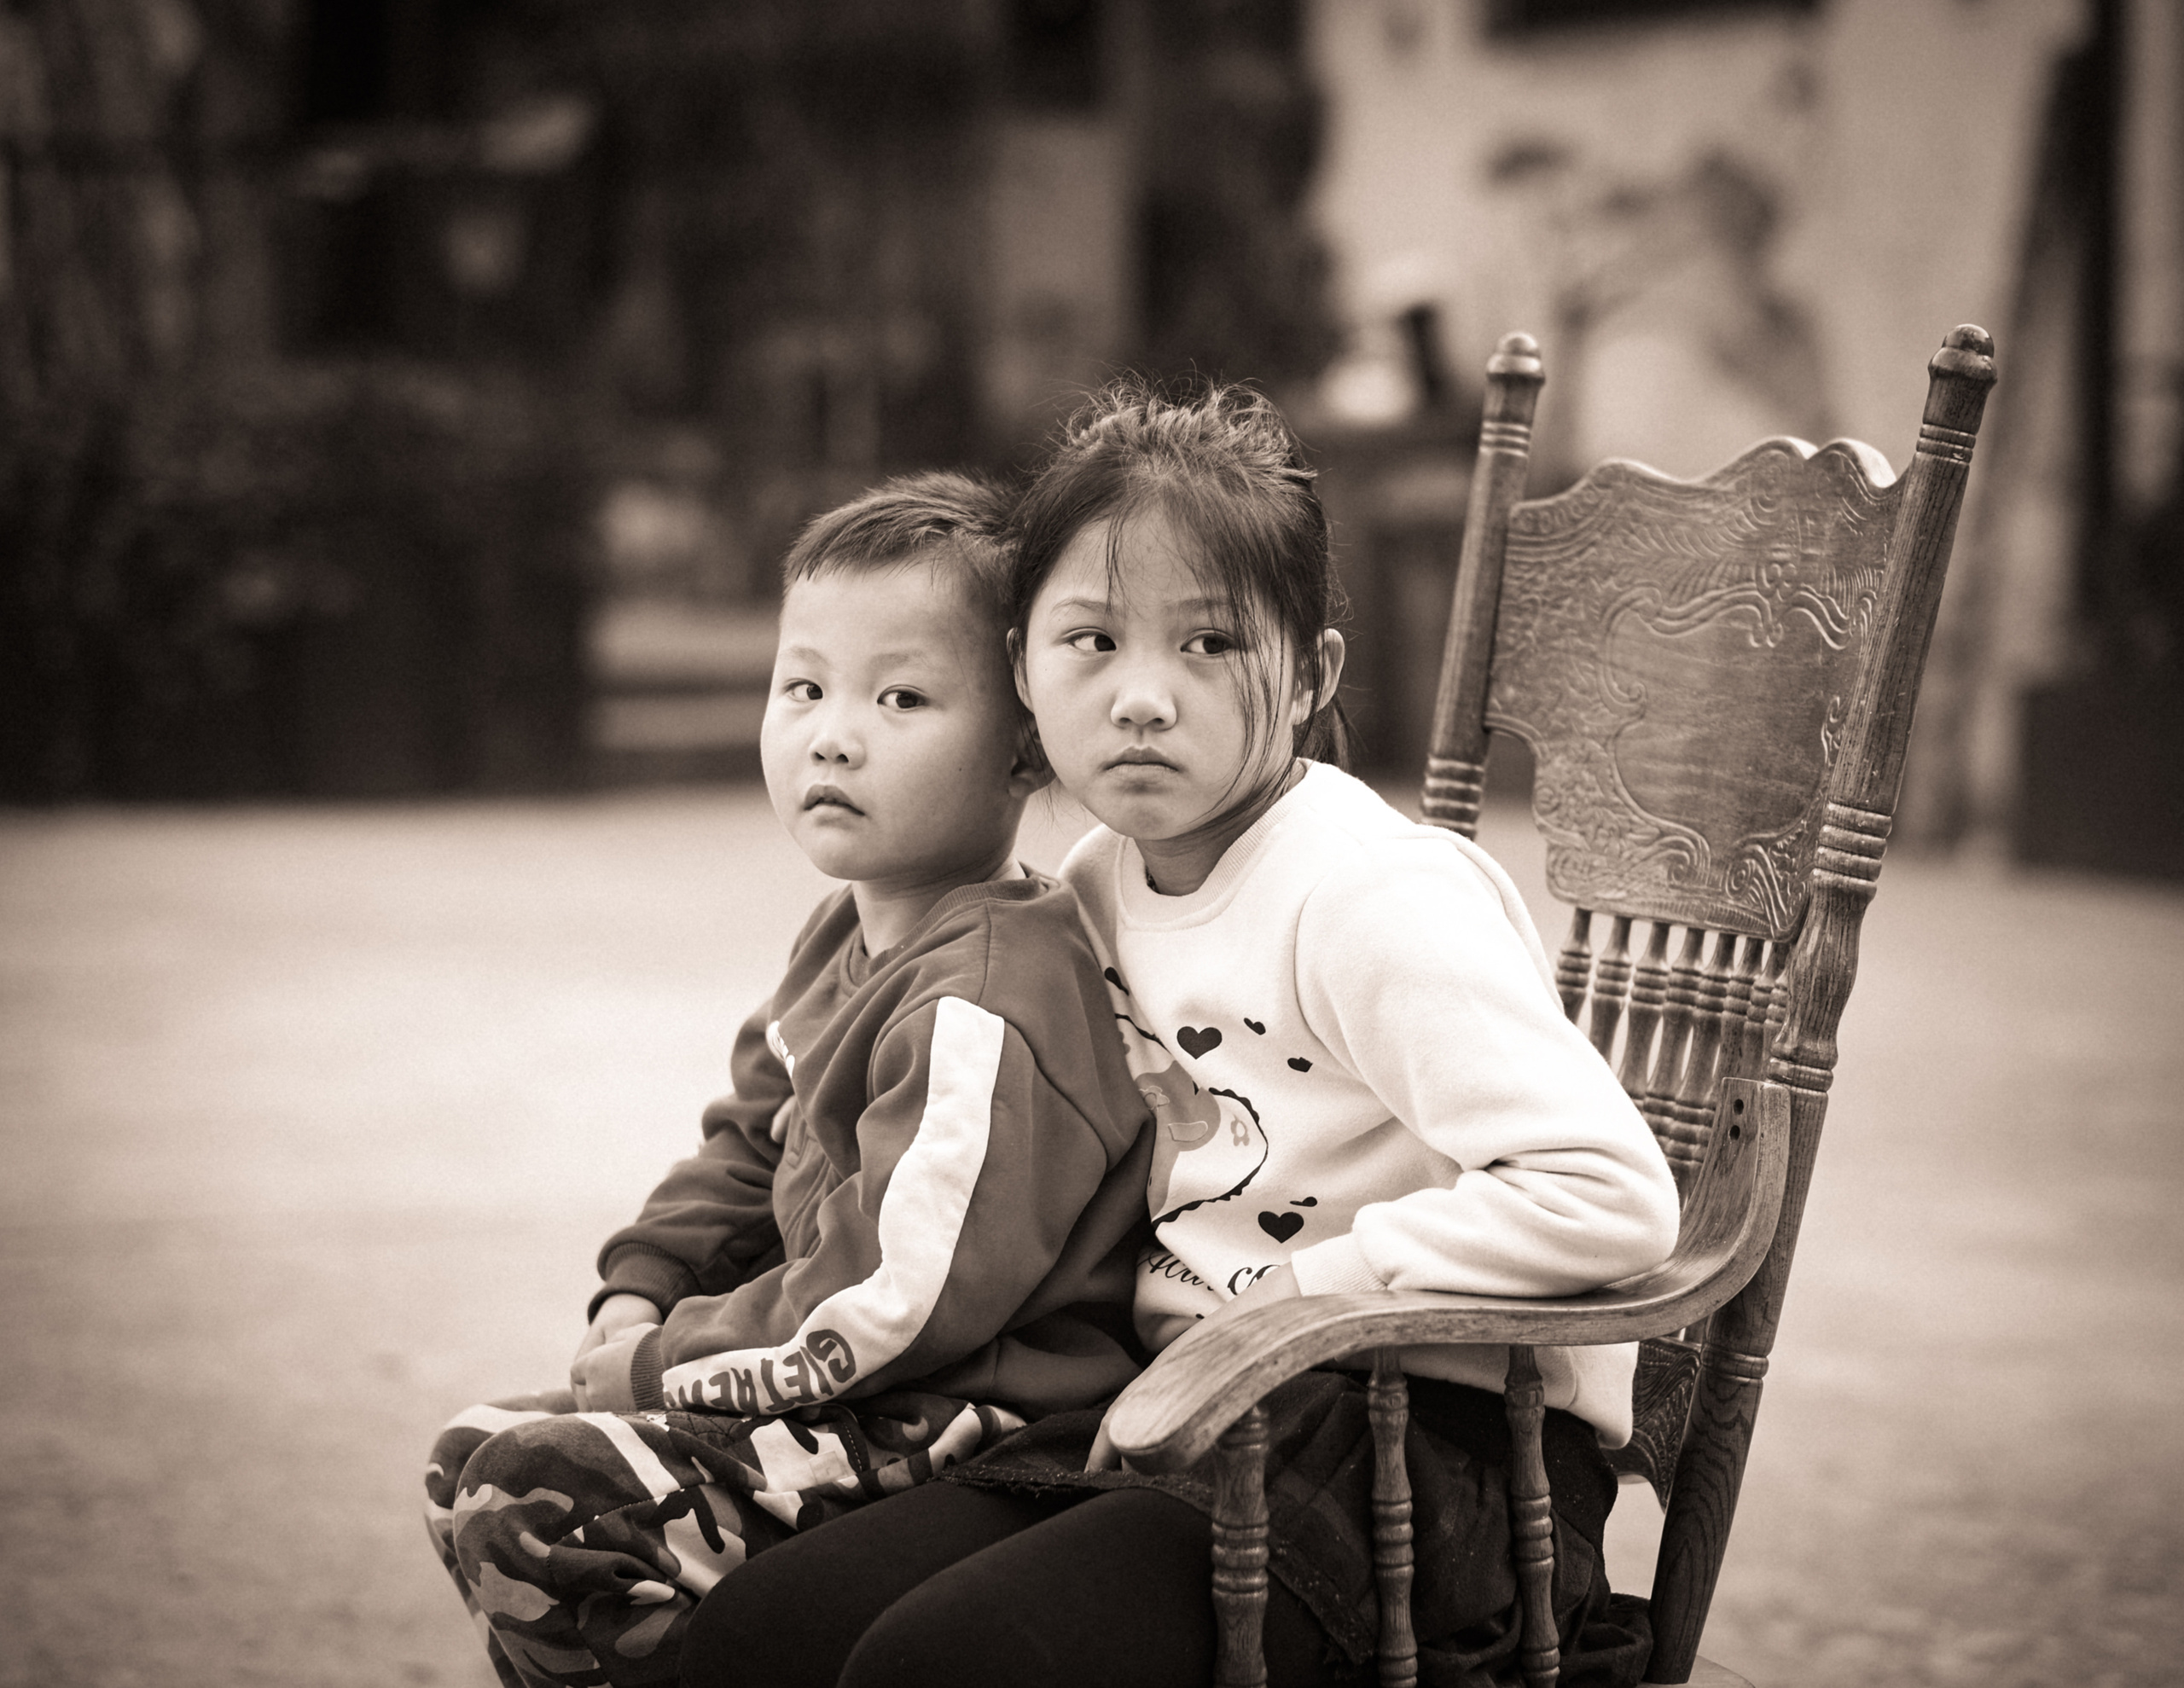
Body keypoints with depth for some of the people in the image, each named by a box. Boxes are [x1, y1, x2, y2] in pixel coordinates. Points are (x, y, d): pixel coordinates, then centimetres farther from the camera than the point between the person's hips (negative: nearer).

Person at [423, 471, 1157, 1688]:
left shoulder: (987, 1007, -21)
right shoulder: (847, 947, 12)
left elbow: (898, 1301, -24)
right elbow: (748, 1153, 24)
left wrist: (666, 1360, -12)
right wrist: (642, 1294, 6)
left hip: (961, 1432, -10)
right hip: (845, 1403, 11)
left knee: (538, 1500, -23)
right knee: (474, 1456, 13)